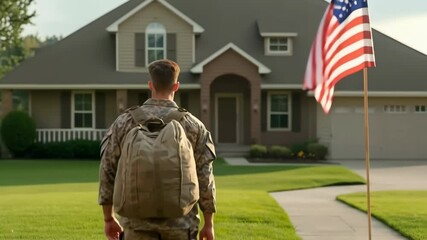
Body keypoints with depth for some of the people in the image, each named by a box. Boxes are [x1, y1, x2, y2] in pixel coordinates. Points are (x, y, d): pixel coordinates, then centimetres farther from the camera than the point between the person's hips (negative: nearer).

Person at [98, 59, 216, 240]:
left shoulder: (124, 122, 0)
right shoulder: (193, 125, -1)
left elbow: (107, 172, 2)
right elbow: (205, 178, -2)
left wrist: (109, 219, 11)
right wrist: (209, 224, 6)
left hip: (139, 220, 0)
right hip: (180, 222, 0)